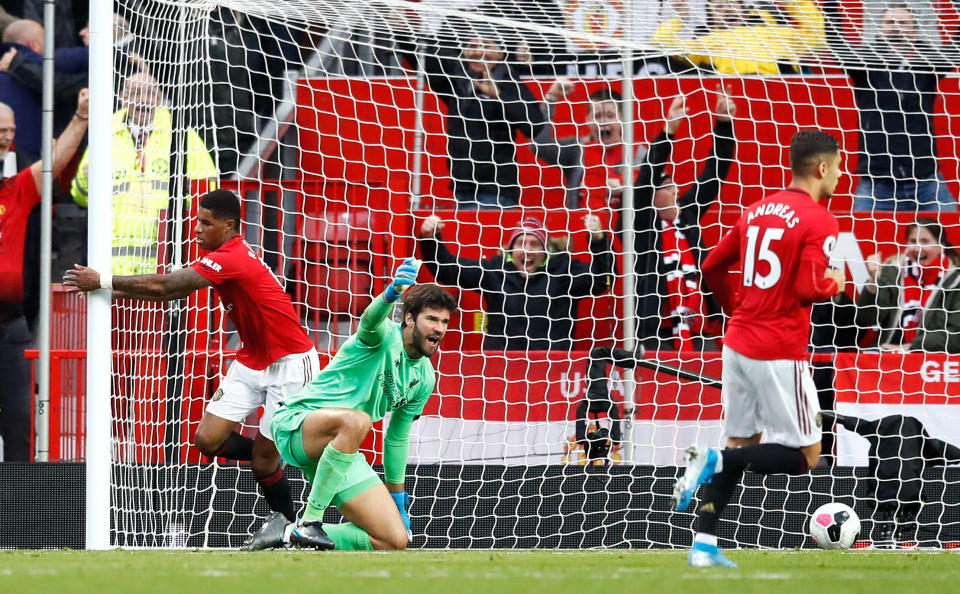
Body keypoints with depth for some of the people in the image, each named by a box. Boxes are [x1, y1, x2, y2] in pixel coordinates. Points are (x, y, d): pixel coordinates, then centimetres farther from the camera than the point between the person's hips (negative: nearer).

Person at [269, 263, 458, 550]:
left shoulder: (424, 379, 11)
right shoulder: (384, 335, -11)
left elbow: (397, 438, 22)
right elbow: (371, 319, -38)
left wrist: (398, 497, 25)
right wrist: (392, 294, -60)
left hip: (341, 450, 7)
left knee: (395, 540, -7)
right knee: (356, 420, -43)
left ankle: (290, 536, 6)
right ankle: (309, 522, -33)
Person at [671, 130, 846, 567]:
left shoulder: (757, 211, 11)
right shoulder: (819, 221, -12)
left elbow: (712, 267, 15)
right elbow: (808, 289, -21)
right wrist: (834, 284, 0)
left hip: (738, 344, 8)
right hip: (780, 355, -7)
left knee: (740, 445, 15)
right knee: (805, 457, 4)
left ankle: (704, 545, 6)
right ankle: (715, 461, -15)